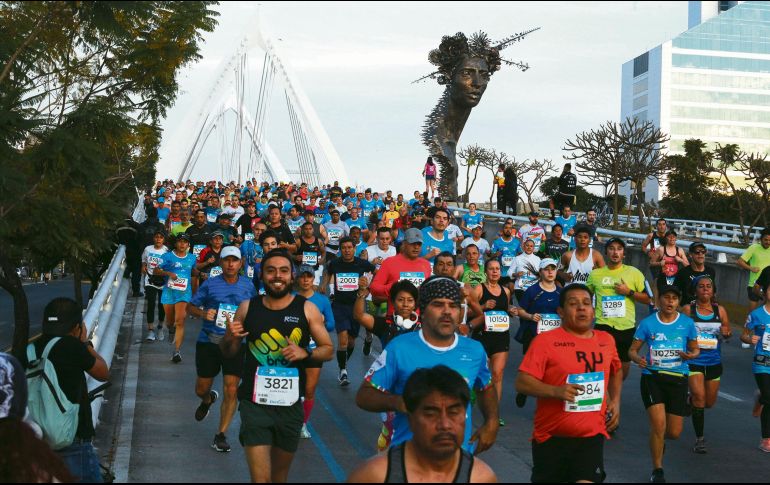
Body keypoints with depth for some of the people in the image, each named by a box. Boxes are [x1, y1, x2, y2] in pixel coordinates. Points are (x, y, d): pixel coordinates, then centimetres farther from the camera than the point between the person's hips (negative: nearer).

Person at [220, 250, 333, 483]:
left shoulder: (307, 309, -2)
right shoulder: (247, 308, 1)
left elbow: (328, 349, 4)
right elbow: (229, 353, 11)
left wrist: (304, 353, -15)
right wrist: (230, 338, -12)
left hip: (290, 404, 1)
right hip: (254, 403, -1)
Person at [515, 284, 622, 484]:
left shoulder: (606, 340, 8)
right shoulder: (545, 340, -9)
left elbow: (616, 371, 29)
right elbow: (522, 383, -15)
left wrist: (615, 400, 14)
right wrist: (556, 391, -27)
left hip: (592, 436, 3)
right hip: (551, 436, -2)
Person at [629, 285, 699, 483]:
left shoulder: (687, 323, 2)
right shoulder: (647, 323, -1)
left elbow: (695, 349, 12)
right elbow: (632, 350, 3)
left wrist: (691, 355, -12)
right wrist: (638, 359, -20)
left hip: (678, 379, 2)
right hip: (652, 378, -2)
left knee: (674, 433, 3)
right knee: (658, 424, -16)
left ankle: (659, 439, 43)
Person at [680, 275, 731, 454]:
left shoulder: (720, 310, 1)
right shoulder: (687, 309, -7)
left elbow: (728, 331, 11)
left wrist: (726, 332, -12)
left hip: (713, 361, 4)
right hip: (693, 360, -4)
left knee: (710, 402, 14)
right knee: (699, 397, -14)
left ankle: (689, 401, 49)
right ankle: (699, 439, -1)